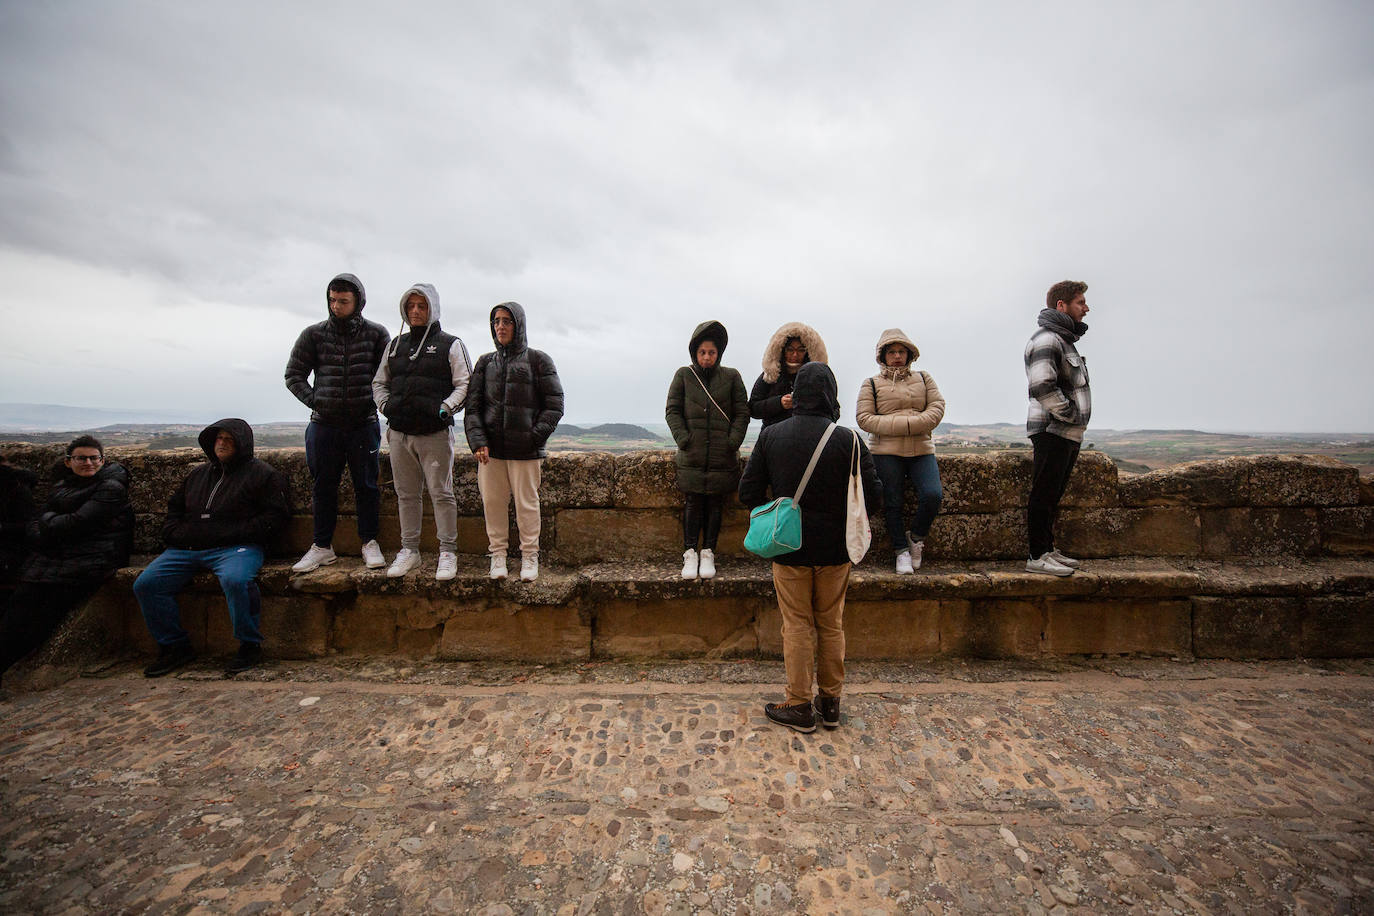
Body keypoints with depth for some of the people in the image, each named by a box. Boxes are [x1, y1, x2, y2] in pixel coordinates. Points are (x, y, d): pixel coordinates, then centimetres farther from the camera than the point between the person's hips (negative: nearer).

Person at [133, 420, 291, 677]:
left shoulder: (262, 473, 4)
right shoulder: (199, 473, 25)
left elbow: (276, 514, -5)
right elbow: (174, 507, 34)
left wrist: (237, 534, -14)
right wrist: (174, 533, 12)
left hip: (236, 548, -7)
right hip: (186, 549, 7)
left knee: (235, 580, -36)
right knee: (145, 584, -9)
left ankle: (250, 646, -19)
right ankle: (174, 646, 4)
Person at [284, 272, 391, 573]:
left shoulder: (376, 333, 0)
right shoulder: (314, 334, 4)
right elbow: (293, 375, 9)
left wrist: (375, 402, -6)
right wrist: (315, 401, -3)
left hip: (364, 424, -2)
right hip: (325, 424, 2)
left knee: (366, 485, 4)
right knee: (324, 487, 8)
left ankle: (369, 543, 16)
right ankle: (322, 546, 19)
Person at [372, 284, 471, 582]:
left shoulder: (450, 345, 2)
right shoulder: (395, 345, 17)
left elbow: (465, 384, -3)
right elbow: (379, 382, 24)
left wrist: (446, 407, -16)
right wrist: (385, 405, 6)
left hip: (435, 434, -5)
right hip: (399, 433, 5)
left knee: (441, 493, -3)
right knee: (406, 494, 11)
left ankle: (448, 552, 7)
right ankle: (409, 550, 22)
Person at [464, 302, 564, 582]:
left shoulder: (538, 360, 3)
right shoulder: (485, 362, 13)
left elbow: (554, 406, 0)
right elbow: (473, 404, 8)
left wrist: (535, 436, -10)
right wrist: (478, 441, -6)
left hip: (526, 450, -3)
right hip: (490, 448, 3)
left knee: (527, 502, 2)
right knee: (493, 501, 6)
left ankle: (529, 556, 16)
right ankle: (498, 553, 21)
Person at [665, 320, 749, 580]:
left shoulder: (731, 377, 6)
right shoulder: (684, 375, 7)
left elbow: (742, 413, 7)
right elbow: (672, 410, 6)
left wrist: (733, 441, -5)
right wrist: (683, 438, -7)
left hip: (722, 456, 0)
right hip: (691, 456, 0)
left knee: (715, 504, 5)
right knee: (692, 503, 1)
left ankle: (708, 553, 16)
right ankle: (690, 553, 11)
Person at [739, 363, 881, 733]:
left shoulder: (771, 436, -6)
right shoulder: (849, 440, -10)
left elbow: (749, 493, -3)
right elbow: (873, 497, -7)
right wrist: (843, 516, 12)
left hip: (790, 548, 0)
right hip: (835, 550, 1)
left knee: (797, 626, 10)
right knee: (831, 626, 15)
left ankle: (799, 706, 18)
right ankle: (830, 703, 27)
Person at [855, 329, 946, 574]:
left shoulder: (923, 378, 16)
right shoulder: (871, 384, 7)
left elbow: (937, 407, 5)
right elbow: (864, 418, -4)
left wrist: (913, 423, -13)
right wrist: (902, 425, -13)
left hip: (921, 450, 2)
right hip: (886, 452, -2)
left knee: (932, 495, -16)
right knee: (892, 503, -3)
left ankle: (916, 538, 8)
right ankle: (901, 550, 13)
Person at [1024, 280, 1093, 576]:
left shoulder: (1064, 339, 21)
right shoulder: (1046, 339, -12)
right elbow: (1042, 388, -24)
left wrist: (1077, 419, 16)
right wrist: (1071, 414, -15)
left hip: (1068, 434, 10)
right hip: (1052, 432, -10)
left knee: (1052, 495, 14)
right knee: (1044, 495, -7)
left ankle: (1048, 549, 22)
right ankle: (1038, 557, -2)